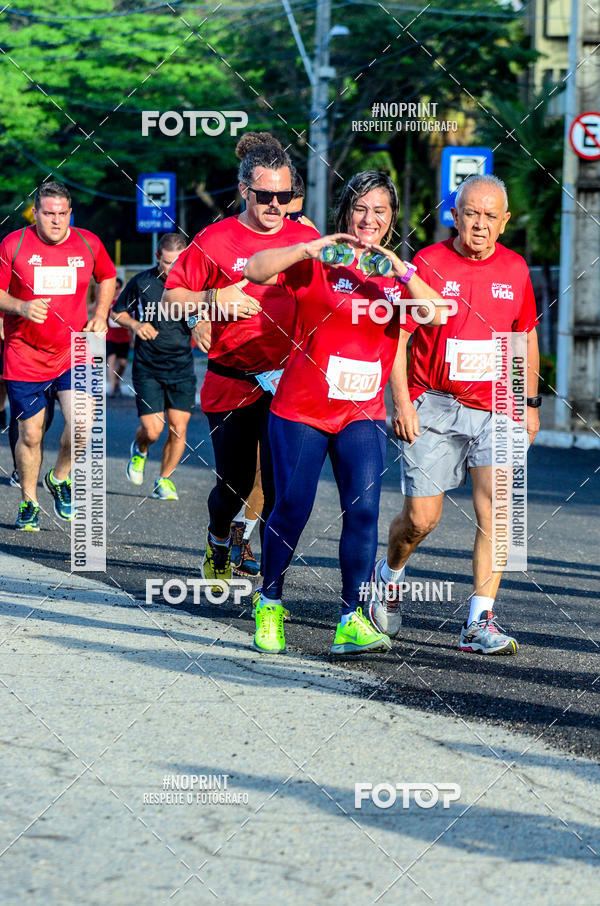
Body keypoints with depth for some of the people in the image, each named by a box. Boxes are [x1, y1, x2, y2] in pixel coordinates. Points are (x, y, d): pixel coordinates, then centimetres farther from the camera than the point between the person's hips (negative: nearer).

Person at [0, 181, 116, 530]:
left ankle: (60, 478, 12)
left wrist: (101, 316, 6)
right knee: (30, 435, 4)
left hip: (73, 352, 1)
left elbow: (107, 277, 20)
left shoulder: (88, 243, 1)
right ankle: (29, 502, 24)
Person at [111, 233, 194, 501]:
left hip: (182, 368, 1)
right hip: (147, 368, -1)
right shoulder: (141, 282, -3)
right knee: (152, 430, -8)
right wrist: (135, 325, -9)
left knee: (178, 428, -5)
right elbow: (117, 313, 11)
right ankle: (139, 449, 28)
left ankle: (164, 480, 17)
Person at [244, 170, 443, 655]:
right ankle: (269, 604, 21)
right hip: (301, 409, -2)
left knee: (364, 508, -12)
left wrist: (401, 272, -25)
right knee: (292, 508, -1)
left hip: (363, 414, 2)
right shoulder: (317, 262, -3)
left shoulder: (397, 273, 6)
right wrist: (308, 249, -28)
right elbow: (255, 270, -16)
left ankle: (353, 620, -12)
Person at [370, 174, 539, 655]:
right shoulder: (428, 263, -6)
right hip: (434, 406, -2)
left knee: (495, 512, -10)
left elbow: (527, 336, 18)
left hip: (495, 410, 3)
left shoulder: (515, 268, 6)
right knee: (421, 518, 0)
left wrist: (531, 403, 15)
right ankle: (389, 575, 32)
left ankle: (480, 623, -5)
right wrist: (402, 403, -10)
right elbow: (395, 336, -4)